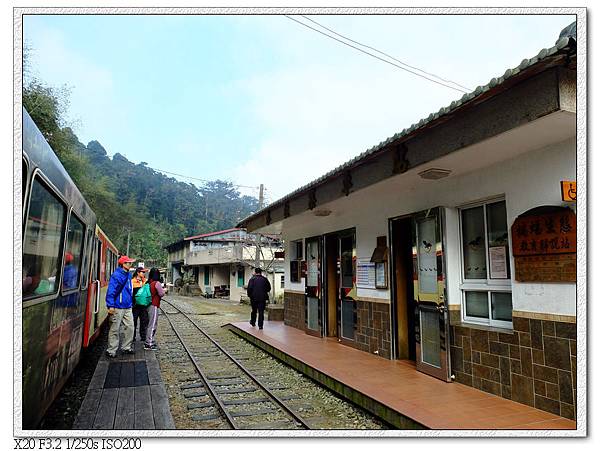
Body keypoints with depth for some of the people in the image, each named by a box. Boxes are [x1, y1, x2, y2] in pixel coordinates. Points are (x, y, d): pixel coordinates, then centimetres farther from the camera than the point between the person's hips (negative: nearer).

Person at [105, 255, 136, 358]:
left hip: (127, 307, 8)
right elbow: (111, 291, -17)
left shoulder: (128, 275, 11)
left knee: (130, 327, 10)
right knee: (115, 330, 2)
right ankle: (111, 350, 12)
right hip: (118, 307, -8)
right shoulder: (116, 275, -14)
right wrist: (110, 306, -22)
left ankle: (126, 347, 22)